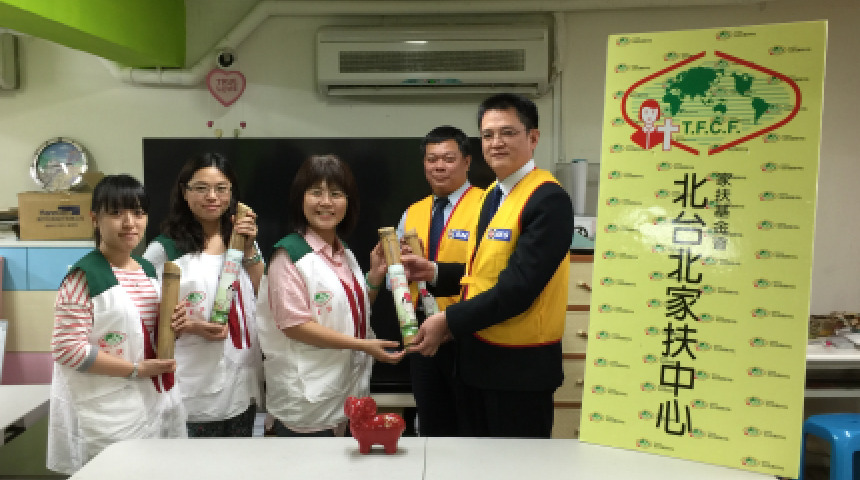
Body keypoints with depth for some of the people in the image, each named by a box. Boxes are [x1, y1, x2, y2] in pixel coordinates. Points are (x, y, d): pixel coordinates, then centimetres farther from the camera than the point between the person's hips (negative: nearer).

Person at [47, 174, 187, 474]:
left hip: (153, 404, 7)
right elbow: (67, 349, -20)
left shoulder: (148, 270, 9)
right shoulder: (83, 276, -14)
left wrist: (170, 325, -1)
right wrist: (137, 369, -20)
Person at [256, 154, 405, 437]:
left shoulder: (345, 254, 11)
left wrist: (375, 275, 2)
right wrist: (363, 345, -20)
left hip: (350, 390, 8)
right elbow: (295, 324, -19)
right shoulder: (289, 254, -13)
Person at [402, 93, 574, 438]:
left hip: (520, 363, -8)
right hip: (478, 354, 8)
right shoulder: (493, 193, 11)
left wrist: (449, 321, -20)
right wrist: (436, 271, 4)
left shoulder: (549, 199, -18)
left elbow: (519, 285, -24)